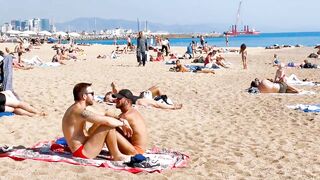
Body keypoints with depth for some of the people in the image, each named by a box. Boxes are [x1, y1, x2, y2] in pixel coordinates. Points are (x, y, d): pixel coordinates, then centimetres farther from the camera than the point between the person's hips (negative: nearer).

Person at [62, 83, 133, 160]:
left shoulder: (74, 109, 12)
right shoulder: (80, 111, -21)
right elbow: (107, 121, -24)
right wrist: (123, 123, -8)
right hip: (82, 152, -11)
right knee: (109, 125, -18)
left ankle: (113, 153, 12)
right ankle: (117, 156, -4)